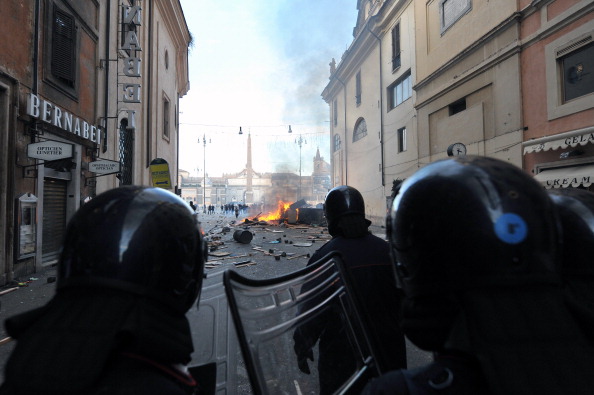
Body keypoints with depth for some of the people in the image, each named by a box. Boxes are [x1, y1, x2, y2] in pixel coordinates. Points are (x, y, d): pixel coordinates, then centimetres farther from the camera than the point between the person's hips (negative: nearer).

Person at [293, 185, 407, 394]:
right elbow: (403, 303, 3)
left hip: (341, 357, -3)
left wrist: (302, 348, 3)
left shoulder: (323, 257, -20)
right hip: (387, 354, 4)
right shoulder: (386, 251, -7)